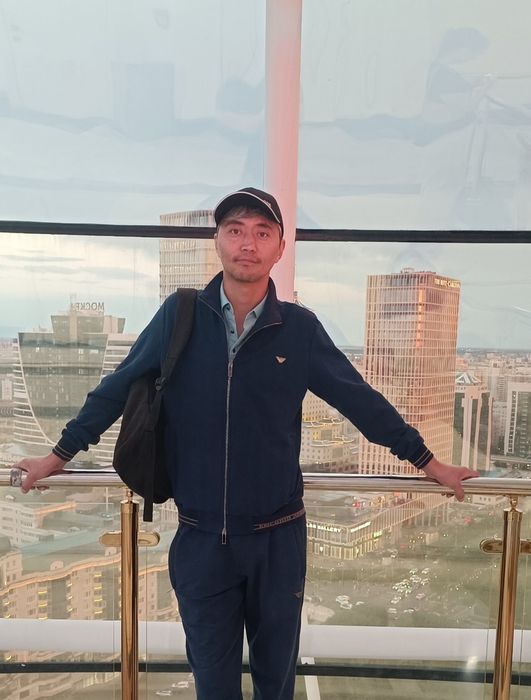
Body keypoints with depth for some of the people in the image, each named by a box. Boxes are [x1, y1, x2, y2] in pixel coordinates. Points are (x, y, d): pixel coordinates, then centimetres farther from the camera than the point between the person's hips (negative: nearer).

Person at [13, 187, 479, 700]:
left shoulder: (299, 328, -6)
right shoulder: (180, 316, -7)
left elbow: (362, 401, 0)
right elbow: (118, 388, 2)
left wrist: (427, 462, 4)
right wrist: (59, 456, 7)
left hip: (278, 537, 1)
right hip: (200, 539, 0)